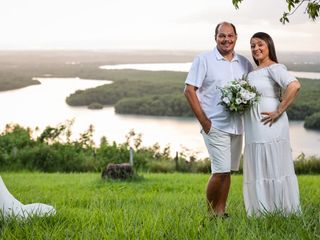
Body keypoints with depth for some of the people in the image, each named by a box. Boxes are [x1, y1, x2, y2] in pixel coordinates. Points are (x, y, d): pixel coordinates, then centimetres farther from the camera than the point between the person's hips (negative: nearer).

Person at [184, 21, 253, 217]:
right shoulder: (204, 60, -2)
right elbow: (189, 90, -5)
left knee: (227, 171, 8)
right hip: (215, 125, -5)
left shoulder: (244, 63, 11)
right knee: (221, 171, -10)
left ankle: (221, 212, 17)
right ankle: (210, 213, 5)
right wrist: (204, 122, -9)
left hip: (237, 126, 5)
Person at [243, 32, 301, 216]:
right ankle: (261, 213, 17)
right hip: (254, 130, 9)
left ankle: (283, 212, 3)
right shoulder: (252, 73, 18)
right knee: (257, 170, 10)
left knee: (274, 166, -4)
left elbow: (294, 85, -24)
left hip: (271, 126, -9)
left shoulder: (274, 68, -8)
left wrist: (279, 111, -21)